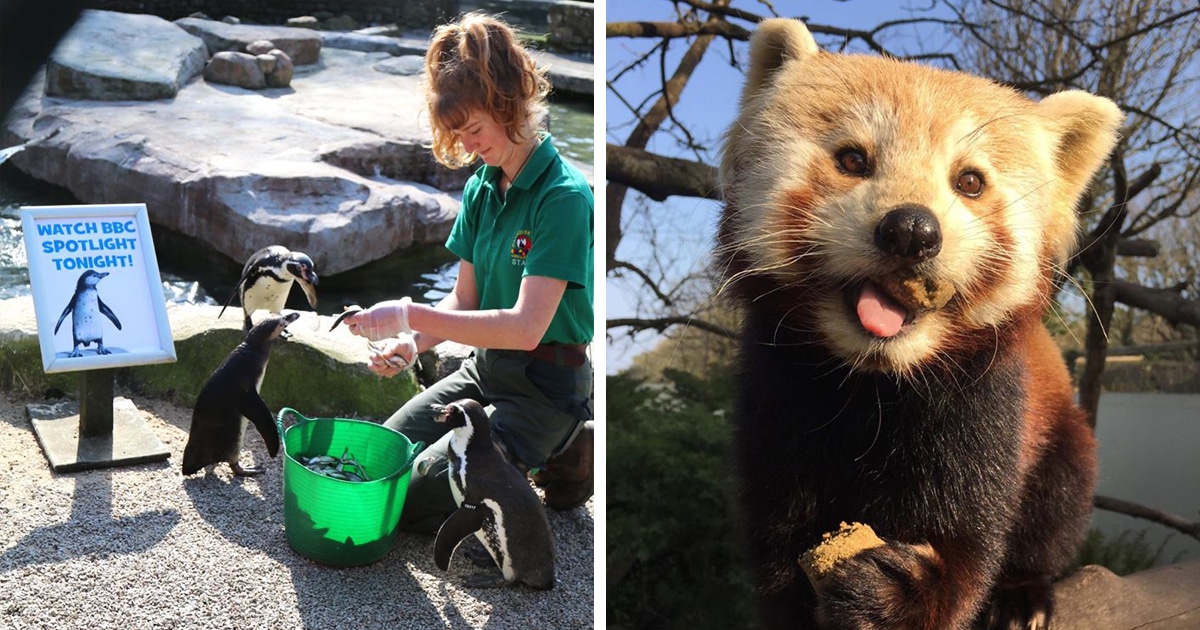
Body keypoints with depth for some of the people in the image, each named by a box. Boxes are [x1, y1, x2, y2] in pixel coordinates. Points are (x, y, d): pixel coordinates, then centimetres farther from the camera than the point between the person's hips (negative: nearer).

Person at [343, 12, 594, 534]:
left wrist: (413, 316, -30)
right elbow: (464, 299, 5)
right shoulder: (481, 188, 3)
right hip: (484, 367, 8)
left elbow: (526, 326, -29)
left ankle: (559, 460, 7)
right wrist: (412, 343, -14)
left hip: (544, 387, -8)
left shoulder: (564, 196, -22)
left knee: (413, 501, -11)